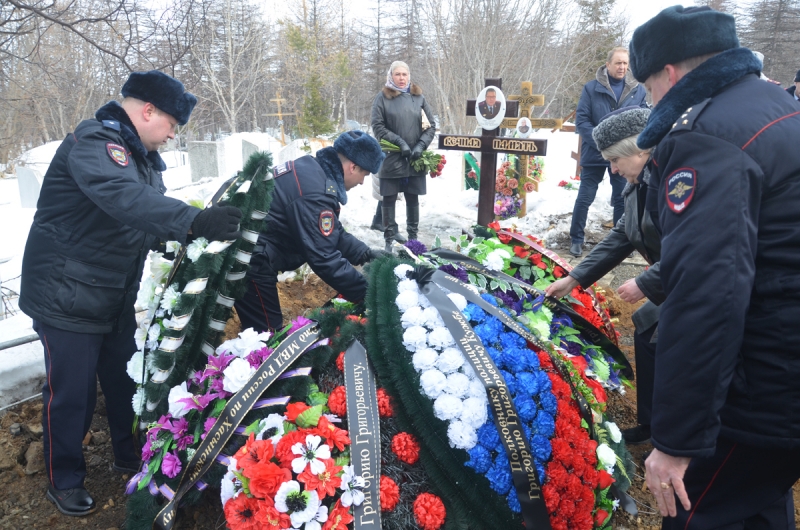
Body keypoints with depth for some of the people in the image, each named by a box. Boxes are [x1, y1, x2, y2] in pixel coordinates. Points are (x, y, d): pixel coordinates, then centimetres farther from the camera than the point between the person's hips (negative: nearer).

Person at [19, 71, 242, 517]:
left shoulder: (141, 154, 10)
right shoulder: (94, 142, -22)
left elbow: (150, 209, 11)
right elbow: (124, 198, -42)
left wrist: (199, 229, -4)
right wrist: (194, 220, -53)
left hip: (116, 299, 9)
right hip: (67, 297, -9)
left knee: (125, 380, 17)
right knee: (72, 392, 3)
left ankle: (130, 455, 36)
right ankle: (65, 479, 24)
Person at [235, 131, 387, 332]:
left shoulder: (312, 169, 7)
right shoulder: (315, 193, -27)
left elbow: (333, 232, 15)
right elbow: (324, 259, -27)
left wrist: (366, 254, 8)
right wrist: (366, 292, -19)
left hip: (249, 254, 10)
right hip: (250, 264, -10)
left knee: (262, 336, 19)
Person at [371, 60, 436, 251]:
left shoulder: (419, 97, 8)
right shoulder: (382, 98, 1)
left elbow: (431, 125, 8)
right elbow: (377, 126, -5)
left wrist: (421, 145, -8)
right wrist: (400, 143, -14)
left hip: (415, 159, 2)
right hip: (391, 158, -2)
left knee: (413, 199, 9)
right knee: (389, 199, 3)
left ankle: (413, 236, 21)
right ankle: (389, 239, 12)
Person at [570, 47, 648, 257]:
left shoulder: (638, 90, 1)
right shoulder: (592, 88, -5)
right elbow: (581, 120, -8)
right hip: (594, 153, -2)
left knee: (622, 200, 11)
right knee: (584, 198, 4)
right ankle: (576, 239, 17)